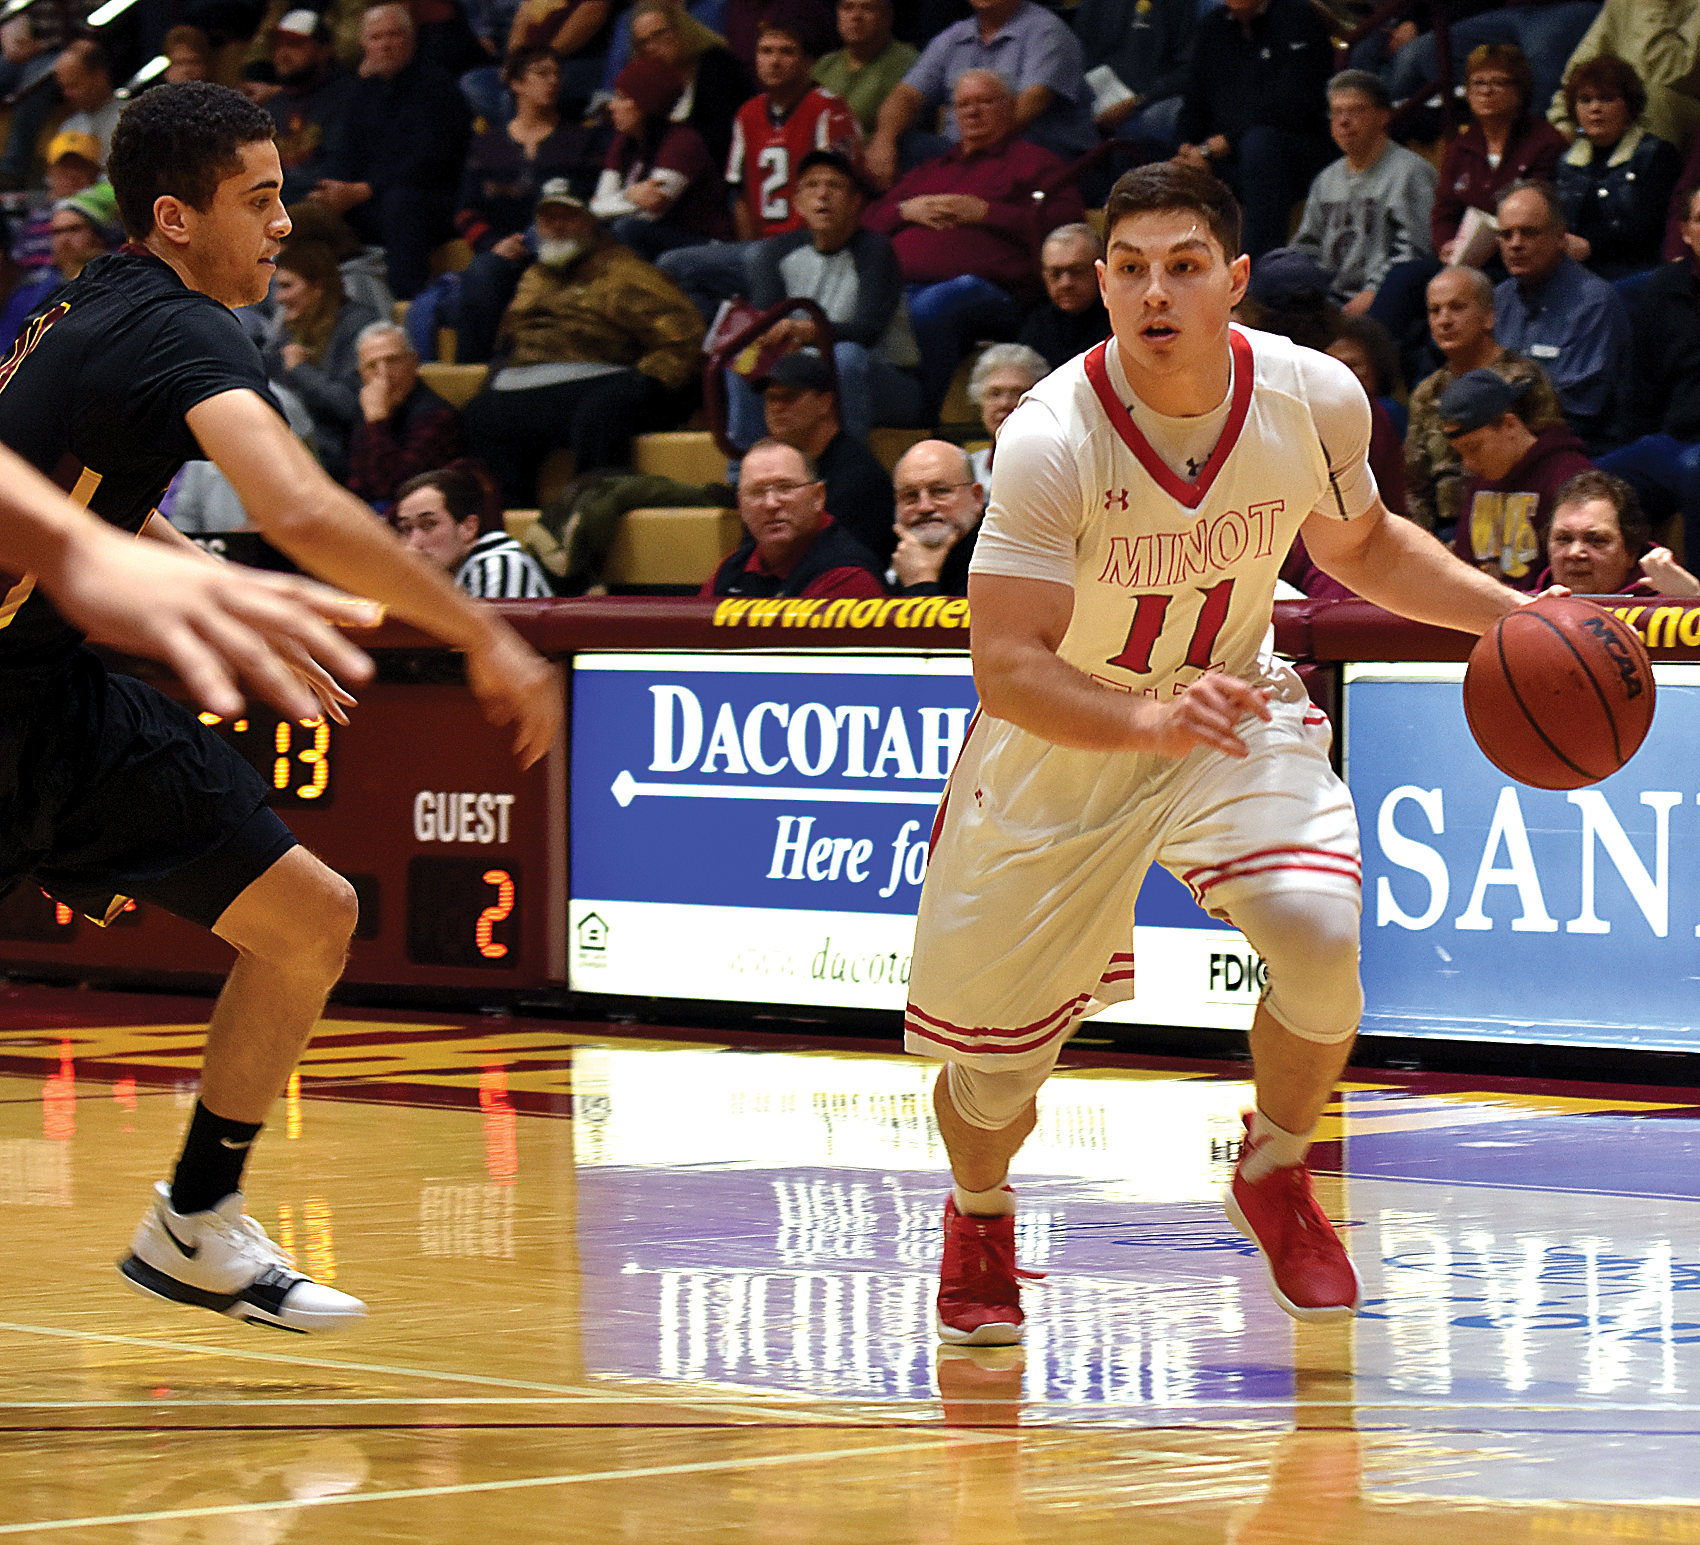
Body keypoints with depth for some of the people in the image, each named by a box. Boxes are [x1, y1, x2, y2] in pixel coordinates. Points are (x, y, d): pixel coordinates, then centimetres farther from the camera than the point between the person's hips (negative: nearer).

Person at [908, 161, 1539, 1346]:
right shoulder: (1050, 442, -29)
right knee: (992, 1061, 3)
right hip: (1059, 749, -2)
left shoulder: (1315, 400, -17)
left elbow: (1360, 545, 6)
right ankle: (980, 1218, 41)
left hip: (1231, 707, 2)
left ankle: (1275, 1176, 5)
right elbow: (1007, 669, -31)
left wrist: (1509, 614, -8)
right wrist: (1150, 721, -49)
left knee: (1319, 936, -26)